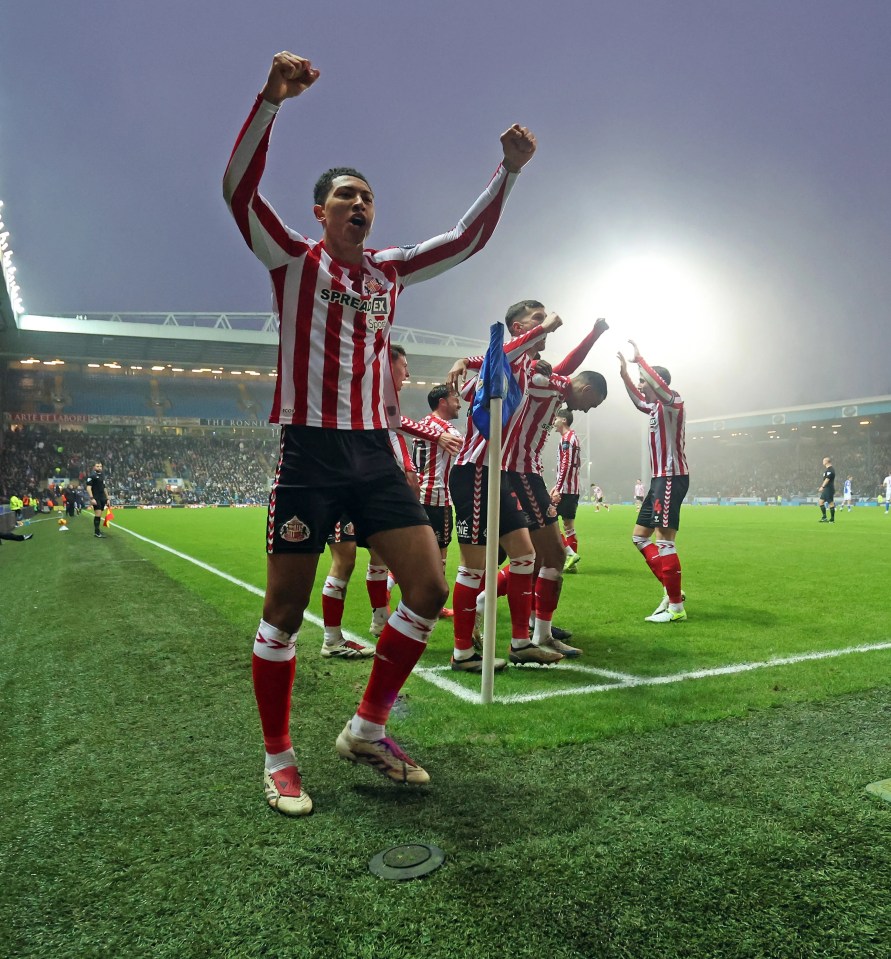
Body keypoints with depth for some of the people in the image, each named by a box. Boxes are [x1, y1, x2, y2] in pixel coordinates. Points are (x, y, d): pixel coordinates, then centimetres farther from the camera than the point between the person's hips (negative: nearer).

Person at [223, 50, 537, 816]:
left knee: (429, 588, -2)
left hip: (377, 453, 5)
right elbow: (239, 188, -11)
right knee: (285, 610, 0)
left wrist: (508, 170, 11)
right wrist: (272, 99, -22)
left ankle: (367, 729, 16)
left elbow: (468, 238, 20)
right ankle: (278, 759, 18)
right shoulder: (295, 261, 4)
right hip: (311, 452, -5)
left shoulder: (391, 270, 17)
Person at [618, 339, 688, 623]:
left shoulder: (673, 402, -8)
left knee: (664, 540, -12)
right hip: (659, 479, 10)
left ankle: (676, 607, -6)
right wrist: (625, 374, 32)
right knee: (639, 536, 11)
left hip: (672, 478, -10)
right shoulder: (656, 407, 17)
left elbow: (658, 384, -29)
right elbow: (639, 400, 39)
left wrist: (639, 360, -20)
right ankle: (672, 590, 15)